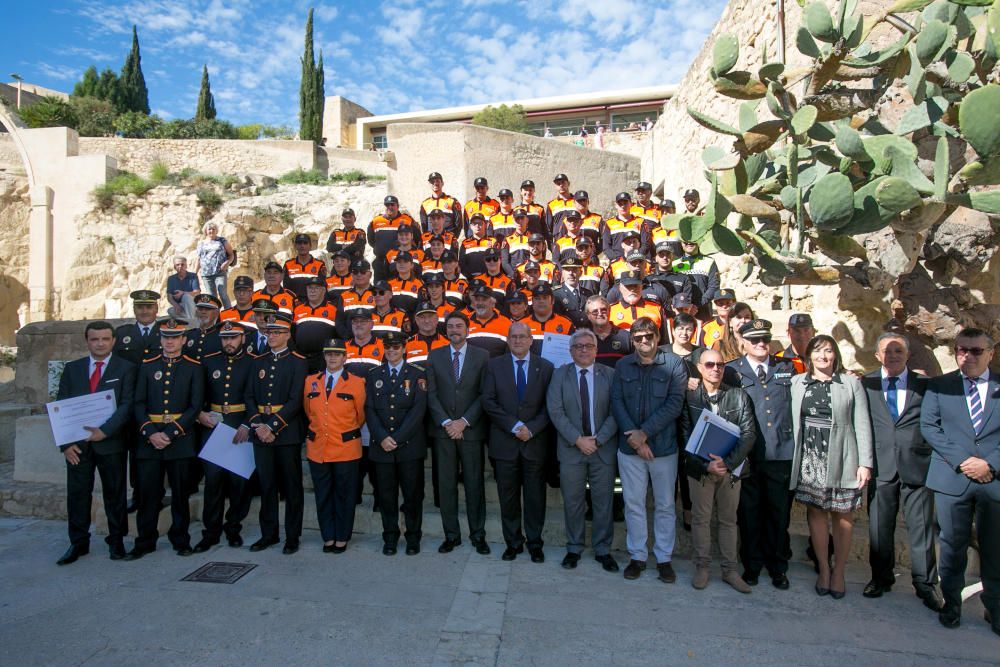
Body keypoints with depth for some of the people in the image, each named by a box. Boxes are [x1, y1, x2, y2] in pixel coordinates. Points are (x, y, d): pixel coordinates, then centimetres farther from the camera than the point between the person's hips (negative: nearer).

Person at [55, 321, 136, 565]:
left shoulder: (126, 369, 1)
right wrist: (66, 443, -3)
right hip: (77, 443, 3)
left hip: (111, 442, -2)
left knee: (114, 493, 7)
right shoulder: (72, 368, 10)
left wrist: (105, 431, -19)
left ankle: (116, 541, 19)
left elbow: (127, 405, -8)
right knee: (77, 493, 7)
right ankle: (78, 543, 21)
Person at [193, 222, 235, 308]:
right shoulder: (201, 244, 19)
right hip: (206, 274, 3)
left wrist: (227, 263, -10)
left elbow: (231, 254, 10)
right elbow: (197, 260, 20)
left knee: (223, 294, -15)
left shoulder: (222, 241, 12)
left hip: (220, 273, -3)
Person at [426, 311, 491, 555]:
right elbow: (431, 393, 2)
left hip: (471, 429, -1)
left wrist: (464, 421, -10)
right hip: (443, 429, 2)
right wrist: (445, 422, -9)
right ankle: (451, 535, 18)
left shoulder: (482, 356, 2)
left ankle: (478, 534, 17)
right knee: (446, 484, 6)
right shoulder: (434, 356, 8)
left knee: (474, 484, 4)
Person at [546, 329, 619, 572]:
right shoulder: (560, 375, 1)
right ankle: (574, 548, 25)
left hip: (603, 449, 0)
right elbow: (555, 411, -6)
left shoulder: (609, 374, 1)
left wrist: (598, 439, -13)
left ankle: (603, 550, 24)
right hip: (571, 449, 0)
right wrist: (578, 439, -13)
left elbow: (615, 412, -4)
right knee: (572, 502, 9)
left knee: (604, 502, 8)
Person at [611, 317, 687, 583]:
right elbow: (616, 402, -1)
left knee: (665, 505, 10)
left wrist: (645, 432, -15)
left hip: (664, 445, -2)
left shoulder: (673, 364, -4)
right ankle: (637, 556, 24)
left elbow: (674, 404, -11)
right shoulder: (623, 366, 4)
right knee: (633, 504, 10)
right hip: (629, 447, 2)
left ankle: (663, 558, 24)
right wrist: (633, 436, -12)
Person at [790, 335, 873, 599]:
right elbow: (791, 420, 4)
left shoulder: (851, 383, 2)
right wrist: (793, 456, -2)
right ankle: (823, 570, 20)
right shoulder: (797, 382, 6)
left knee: (842, 515, 6)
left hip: (841, 460, -1)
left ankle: (838, 572, 21)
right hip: (809, 460, 1)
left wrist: (865, 463, -7)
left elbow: (862, 425, -1)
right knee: (815, 513, 7)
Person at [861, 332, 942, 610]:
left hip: (917, 466, 0)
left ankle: (925, 584, 22)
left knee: (921, 526, 7)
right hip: (881, 466, 0)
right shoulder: (865, 384, 3)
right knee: (879, 527, 10)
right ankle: (881, 578, 26)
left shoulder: (925, 385, 4)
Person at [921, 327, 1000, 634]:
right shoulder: (939, 385, 5)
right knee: (953, 545, 8)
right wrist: (961, 460, -11)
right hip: (952, 478, 0)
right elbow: (929, 426, 0)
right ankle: (951, 604, 21)